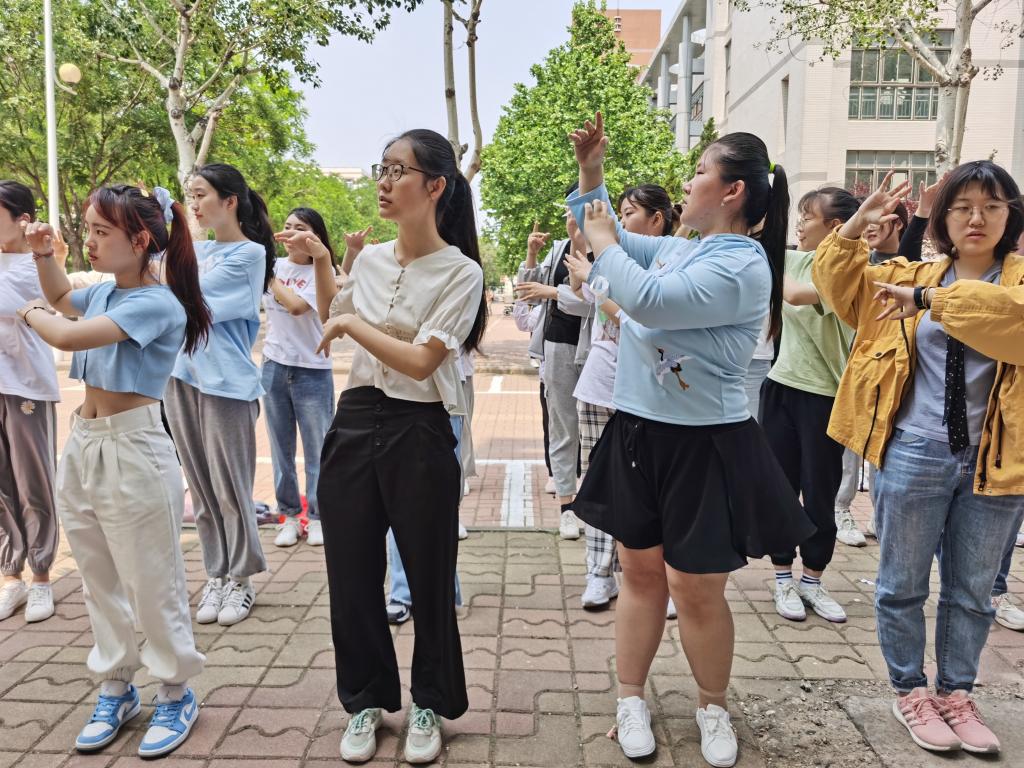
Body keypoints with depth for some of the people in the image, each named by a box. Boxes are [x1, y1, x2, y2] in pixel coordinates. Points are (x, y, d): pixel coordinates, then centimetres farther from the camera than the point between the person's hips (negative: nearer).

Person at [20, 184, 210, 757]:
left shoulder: (157, 304, -19)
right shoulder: (105, 292, 6)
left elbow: (66, 336, -27)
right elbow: (62, 298, 30)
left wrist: (32, 314, -6)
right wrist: (43, 256, 13)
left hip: (133, 451, -8)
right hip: (83, 445, 8)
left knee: (152, 585, 5)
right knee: (100, 582, 18)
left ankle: (177, 694, 24)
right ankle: (116, 689, 34)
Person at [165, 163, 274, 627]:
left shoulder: (249, 253, -5)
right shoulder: (199, 250, 15)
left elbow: (189, 299, -12)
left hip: (226, 381, -6)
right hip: (181, 377, 7)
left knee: (229, 485, 0)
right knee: (200, 486, 10)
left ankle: (240, 579, 15)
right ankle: (216, 575, 21)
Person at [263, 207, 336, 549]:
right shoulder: (272, 264, 7)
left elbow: (297, 305, -21)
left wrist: (267, 274, -11)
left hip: (313, 370, -4)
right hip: (274, 367, 4)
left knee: (317, 449, 4)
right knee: (281, 449, 9)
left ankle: (317, 517, 16)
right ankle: (289, 515, 21)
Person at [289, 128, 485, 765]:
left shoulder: (461, 272, -10)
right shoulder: (371, 259, 7)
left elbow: (421, 361, -19)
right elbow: (337, 315, 27)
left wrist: (352, 323, -11)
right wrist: (321, 262, 13)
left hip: (420, 433, -5)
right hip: (355, 425, 6)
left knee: (429, 577, 9)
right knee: (352, 574, 12)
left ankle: (430, 706, 31)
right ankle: (366, 701, 33)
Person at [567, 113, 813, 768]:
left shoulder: (741, 266, -17)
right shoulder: (679, 249, 9)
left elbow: (647, 299, -28)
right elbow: (615, 240, 23)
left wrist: (603, 241, -12)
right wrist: (591, 172, 11)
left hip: (703, 447, -7)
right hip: (638, 434, 8)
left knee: (695, 587, 4)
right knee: (640, 571, 14)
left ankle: (714, 707, 28)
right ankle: (632, 699, 29)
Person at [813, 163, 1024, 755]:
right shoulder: (909, 276, 6)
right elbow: (837, 280, 2)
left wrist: (931, 298, -24)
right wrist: (859, 223, -12)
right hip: (913, 456, 0)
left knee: (972, 591, 15)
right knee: (903, 584, 10)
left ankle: (957, 694, 33)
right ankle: (911, 691, 29)